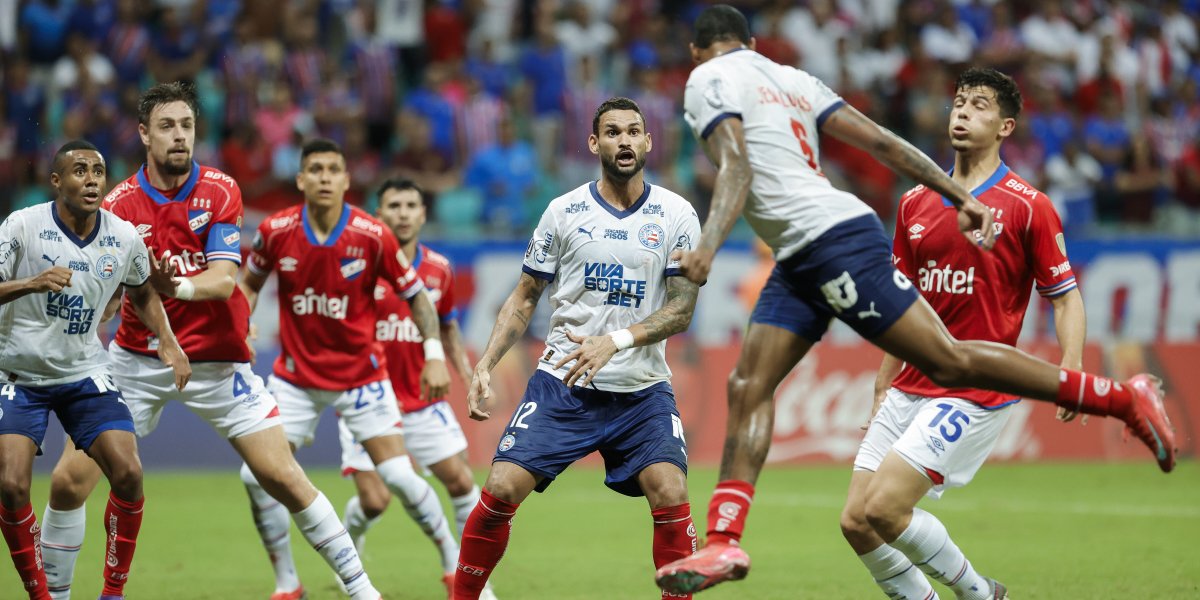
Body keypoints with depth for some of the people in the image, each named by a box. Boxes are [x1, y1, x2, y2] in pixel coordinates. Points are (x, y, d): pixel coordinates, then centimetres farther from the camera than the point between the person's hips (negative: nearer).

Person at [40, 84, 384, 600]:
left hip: (216, 359, -1)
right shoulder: (119, 204, -6)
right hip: (138, 359, 1)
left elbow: (223, 280, -17)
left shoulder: (220, 191, -7)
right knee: (69, 480, -7)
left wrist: (176, 287, -37)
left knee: (283, 477, -5)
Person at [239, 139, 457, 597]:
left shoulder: (373, 236, -15)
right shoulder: (276, 231, -10)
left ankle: (453, 561, 14)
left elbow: (415, 295, -3)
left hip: (360, 374, -2)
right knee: (257, 476, -8)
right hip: (295, 376, 2)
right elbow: (250, 283, 10)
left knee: (399, 475, -9)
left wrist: (435, 355, -11)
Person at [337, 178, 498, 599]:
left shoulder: (439, 269, 3)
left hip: (423, 401, 4)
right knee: (373, 499, -9)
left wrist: (466, 373, 6)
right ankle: (348, 547, 26)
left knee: (461, 481, -4)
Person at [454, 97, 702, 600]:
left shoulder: (676, 216, -1)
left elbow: (682, 308, -5)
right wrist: (485, 364, -3)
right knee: (501, 489, -11)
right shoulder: (563, 211, 2)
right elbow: (525, 298, 9)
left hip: (642, 389, 0)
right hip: (561, 384, 1)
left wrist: (615, 341, -20)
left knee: (671, 496, -20)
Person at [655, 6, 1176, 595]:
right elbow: (880, 141, 15)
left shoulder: (708, 80, 0)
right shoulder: (789, 78, 22)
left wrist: (707, 247, -27)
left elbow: (736, 166, -17)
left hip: (831, 239, -10)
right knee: (748, 387, 4)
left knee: (948, 361, -10)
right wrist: (959, 196, 12)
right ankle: (723, 543, -2)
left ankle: (1125, 398, -7)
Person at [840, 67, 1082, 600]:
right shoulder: (916, 203, 11)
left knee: (884, 509, -17)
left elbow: (1065, 297, -3)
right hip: (911, 390, 6)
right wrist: (882, 392, 17)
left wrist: (1072, 374, -18)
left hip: (976, 393, -6)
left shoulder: (1028, 207, -5)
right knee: (856, 521, -2)